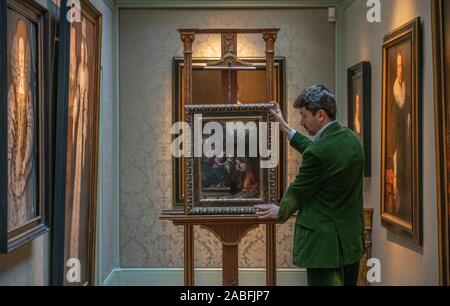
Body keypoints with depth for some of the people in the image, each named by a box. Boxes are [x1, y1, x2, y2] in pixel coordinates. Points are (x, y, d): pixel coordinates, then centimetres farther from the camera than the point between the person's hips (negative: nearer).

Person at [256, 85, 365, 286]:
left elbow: (298, 191, -9)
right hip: (352, 240, 9)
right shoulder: (352, 139, 3)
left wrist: (280, 212, 12)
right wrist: (285, 128, 26)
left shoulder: (318, 152, -23)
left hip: (325, 245, -9)